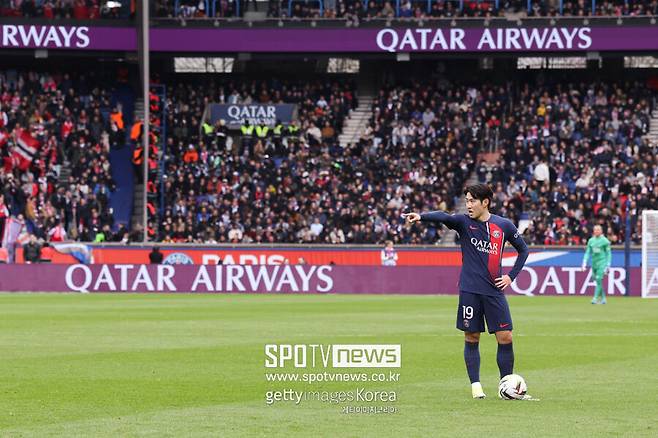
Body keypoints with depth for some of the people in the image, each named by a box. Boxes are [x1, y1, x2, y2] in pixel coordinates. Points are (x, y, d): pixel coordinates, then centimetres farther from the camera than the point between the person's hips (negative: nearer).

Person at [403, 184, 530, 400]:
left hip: (494, 290, 1)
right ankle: (475, 384, 9)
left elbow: (523, 250, 18)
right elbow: (443, 217, -21)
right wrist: (421, 217, -41)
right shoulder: (464, 222, 0)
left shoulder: (504, 225, 4)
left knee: (505, 337, -3)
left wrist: (511, 276, 7)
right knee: (471, 338, 1)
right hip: (470, 290, -1)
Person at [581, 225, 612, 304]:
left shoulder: (604, 240, -2)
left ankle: (595, 298, -16)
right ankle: (603, 298, 17)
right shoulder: (591, 240, 10)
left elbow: (608, 253, 0)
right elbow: (587, 252, 11)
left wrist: (608, 265, -5)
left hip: (602, 263, -5)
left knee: (599, 280, -14)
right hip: (594, 263, 5)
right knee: (597, 281, 7)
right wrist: (584, 263, 0)